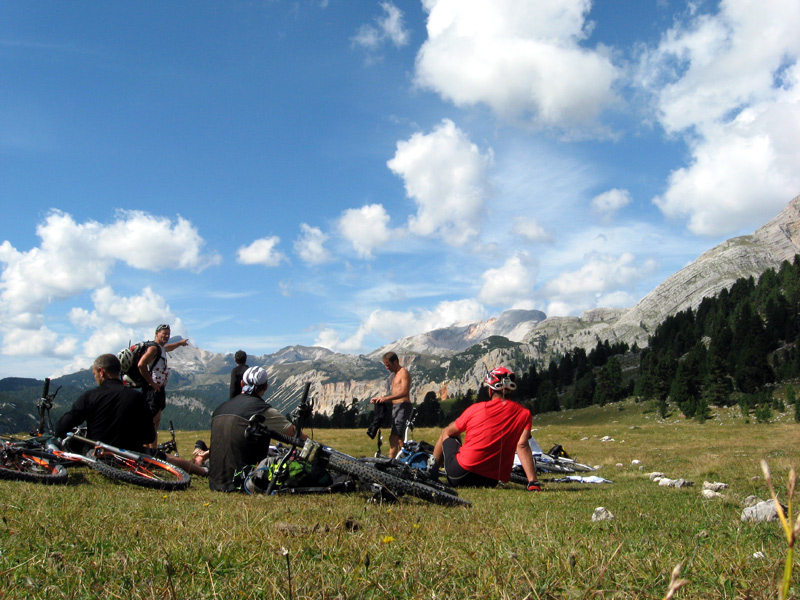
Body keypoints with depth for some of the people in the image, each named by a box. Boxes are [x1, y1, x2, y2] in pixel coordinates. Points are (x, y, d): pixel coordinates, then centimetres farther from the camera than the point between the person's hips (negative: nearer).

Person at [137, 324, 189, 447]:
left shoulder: (161, 348, 17)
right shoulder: (153, 348, -14)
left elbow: (168, 347, 43)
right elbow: (141, 365, -28)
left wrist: (180, 343, 60)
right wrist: (152, 383, -22)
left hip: (160, 388, 10)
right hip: (153, 389, -10)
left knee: (156, 420, 12)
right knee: (152, 420, -13)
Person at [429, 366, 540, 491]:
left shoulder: (476, 408, -1)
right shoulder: (524, 414, 0)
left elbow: (448, 431, 13)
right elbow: (522, 446, -14)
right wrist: (533, 483, -15)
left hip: (459, 476, -3)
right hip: (491, 482, 3)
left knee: (446, 434, 27)